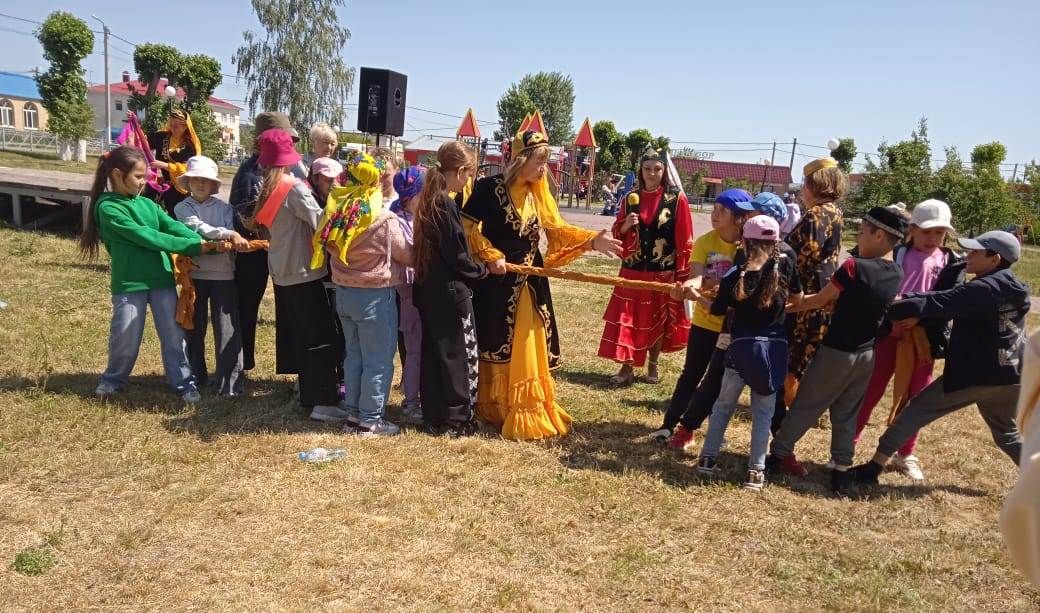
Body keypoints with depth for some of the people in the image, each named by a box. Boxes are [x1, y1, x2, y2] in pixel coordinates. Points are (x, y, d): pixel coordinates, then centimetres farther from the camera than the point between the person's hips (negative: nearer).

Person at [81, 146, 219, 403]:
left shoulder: (147, 204, 10)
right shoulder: (108, 207, -10)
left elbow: (174, 226, -3)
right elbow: (145, 236, -18)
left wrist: (202, 242, -21)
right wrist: (192, 247, -21)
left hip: (161, 278, 5)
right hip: (129, 283, -5)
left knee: (173, 334, 6)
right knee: (126, 337, 6)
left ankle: (183, 382, 14)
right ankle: (113, 379, 30)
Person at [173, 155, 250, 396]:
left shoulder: (224, 207, 4)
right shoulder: (182, 208, 2)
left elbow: (231, 239, -6)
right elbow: (199, 228, -16)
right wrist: (228, 235, -29)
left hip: (223, 273, -1)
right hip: (194, 273, 1)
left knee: (226, 327, -3)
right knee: (194, 326, 13)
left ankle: (230, 379, 2)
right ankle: (196, 375, 28)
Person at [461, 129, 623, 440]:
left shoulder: (538, 194, 9)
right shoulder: (490, 188, -11)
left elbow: (557, 229, 5)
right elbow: (467, 225, -10)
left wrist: (592, 240, -7)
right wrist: (490, 256, -17)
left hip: (529, 282, 6)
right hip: (496, 281, -6)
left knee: (529, 347, 10)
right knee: (496, 346, 3)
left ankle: (529, 410, 22)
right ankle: (494, 410, 17)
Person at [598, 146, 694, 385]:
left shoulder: (677, 198, -6)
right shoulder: (631, 198, 4)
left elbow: (684, 239, -5)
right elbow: (616, 234, 8)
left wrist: (683, 274, -8)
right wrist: (626, 225, -14)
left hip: (664, 272, -2)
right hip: (633, 271, 2)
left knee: (659, 321, 9)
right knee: (627, 319, 0)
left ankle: (652, 365, 27)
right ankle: (627, 368, 11)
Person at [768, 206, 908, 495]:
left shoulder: (855, 266, -20)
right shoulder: (897, 274, 1)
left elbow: (819, 301, -10)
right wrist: (836, 300, 9)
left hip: (837, 351, -6)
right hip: (867, 353, 6)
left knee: (805, 405, 9)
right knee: (847, 414, 16)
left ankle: (778, 454, 20)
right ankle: (842, 472, 20)